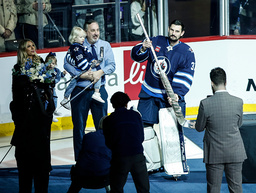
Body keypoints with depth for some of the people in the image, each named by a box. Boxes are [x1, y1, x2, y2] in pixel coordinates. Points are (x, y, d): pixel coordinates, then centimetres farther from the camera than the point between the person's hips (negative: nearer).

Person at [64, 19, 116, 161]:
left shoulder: (105, 45, 7)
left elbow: (111, 65, 1)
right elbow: (67, 64, -4)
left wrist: (101, 72, -17)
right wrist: (81, 75, -16)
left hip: (99, 90, 1)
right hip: (80, 90, -1)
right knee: (79, 125, 4)